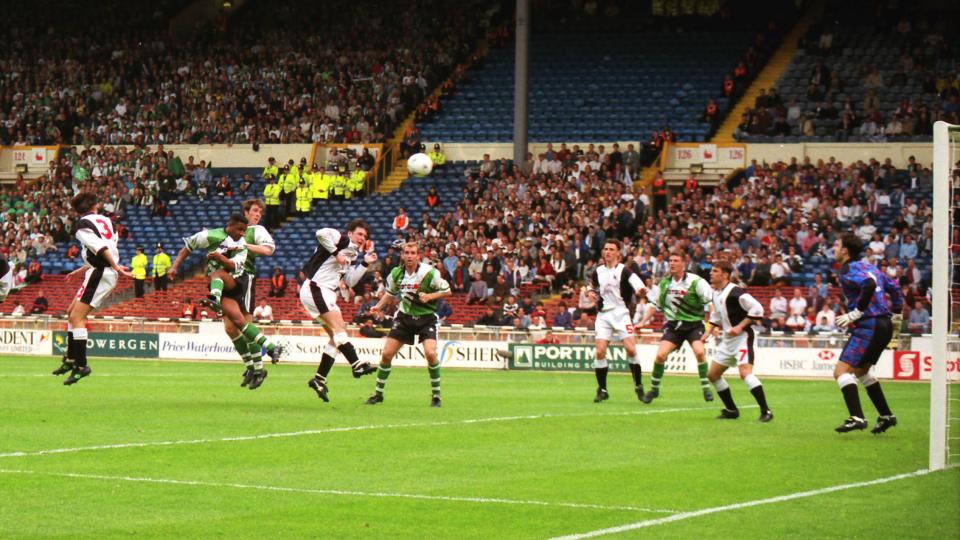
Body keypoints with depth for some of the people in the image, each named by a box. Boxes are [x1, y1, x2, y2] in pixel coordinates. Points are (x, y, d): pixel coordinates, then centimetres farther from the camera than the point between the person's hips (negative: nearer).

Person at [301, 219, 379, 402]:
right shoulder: (342, 240, -6)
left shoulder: (351, 255, 20)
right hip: (315, 289, -10)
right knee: (339, 327, -22)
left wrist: (365, 263, 12)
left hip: (326, 294, 10)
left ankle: (319, 379, 9)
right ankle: (356, 365, -33)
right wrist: (336, 253, -21)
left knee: (336, 337, 7)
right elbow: (321, 233, -25)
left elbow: (349, 281, 15)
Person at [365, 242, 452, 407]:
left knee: (430, 353, -24)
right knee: (386, 354, -2)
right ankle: (378, 393, 15)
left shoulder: (429, 273, -17)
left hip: (426, 317, -4)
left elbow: (447, 291, -6)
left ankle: (436, 395, -7)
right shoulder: (396, 274, -4)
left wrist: (430, 296, -22)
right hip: (404, 317, 4)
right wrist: (379, 306, 0)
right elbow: (390, 293, 15)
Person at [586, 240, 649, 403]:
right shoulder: (598, 271, 10)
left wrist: (641, 290, -42)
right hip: (603, 314, 3)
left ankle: (638, 386, 2)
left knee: (631, 349, -13)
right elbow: (592, 286, 28)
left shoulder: (624, 270, -5)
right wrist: (590, 292, 4)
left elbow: (639, 286, -18)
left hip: (621, 313, -3)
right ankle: (602, 390, 3)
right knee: (600, 351, -8)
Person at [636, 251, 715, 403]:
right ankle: (654, 389, 7)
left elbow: (711, 301, -13)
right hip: (673, 325, 3)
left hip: (694, 324, -3)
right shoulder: (664, 283, 3)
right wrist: (643, 322, 5)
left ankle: (706, 388, -9)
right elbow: (654, 304, 14)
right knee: (660, 355, -12)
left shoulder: (695, 281, -12)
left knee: (700, 352, -26)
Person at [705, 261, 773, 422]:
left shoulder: (735, 292, -18)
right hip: (727, 339, 10)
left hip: (742, 337, -10)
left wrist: (740, 327, -23)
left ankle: (765, 411, -23)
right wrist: (711, 329, 17)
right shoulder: (716, 293, 10)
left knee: (745, 372, -26)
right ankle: (731, 410, 21)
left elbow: (757, 308, -22)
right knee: (712, 374, 10)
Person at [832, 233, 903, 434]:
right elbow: (894, 287, 21)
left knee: (842, 371, -12)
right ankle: (886, 415, 27)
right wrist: (896, 315, 25)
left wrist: (855, 314, -23)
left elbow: (869, 284, -28)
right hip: (885, 325, 10)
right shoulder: (868, 267, 17)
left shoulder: (846, 270, -10)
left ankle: (856, 417, -26)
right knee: (861, 371, 26)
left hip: (868, 326, -10)